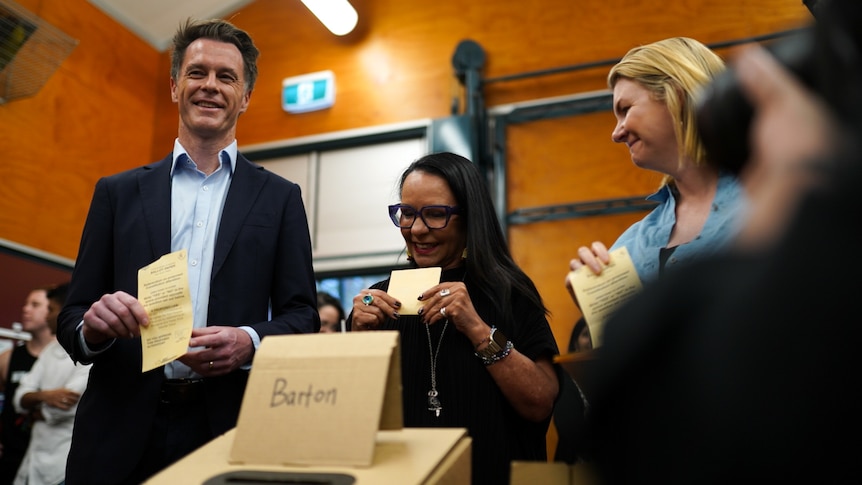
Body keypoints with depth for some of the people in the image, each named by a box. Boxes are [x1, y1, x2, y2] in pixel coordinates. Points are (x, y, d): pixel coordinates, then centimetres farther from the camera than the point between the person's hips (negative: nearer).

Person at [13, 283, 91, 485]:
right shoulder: (51, 349, 11)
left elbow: (64, 407, -20)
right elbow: (20, 399, 5)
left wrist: (36, 412, 0)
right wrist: (43, 396, -16)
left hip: (66, 461, -7)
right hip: (34, 455, 7)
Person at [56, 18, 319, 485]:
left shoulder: (280, 198, 7)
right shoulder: (117, 192, 10)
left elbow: (302, 314, 4)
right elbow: (72, 315, 9)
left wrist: (250, 341, -16)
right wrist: (92, 325, -14)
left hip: (231, 428, 0)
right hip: (122, 428, 1)